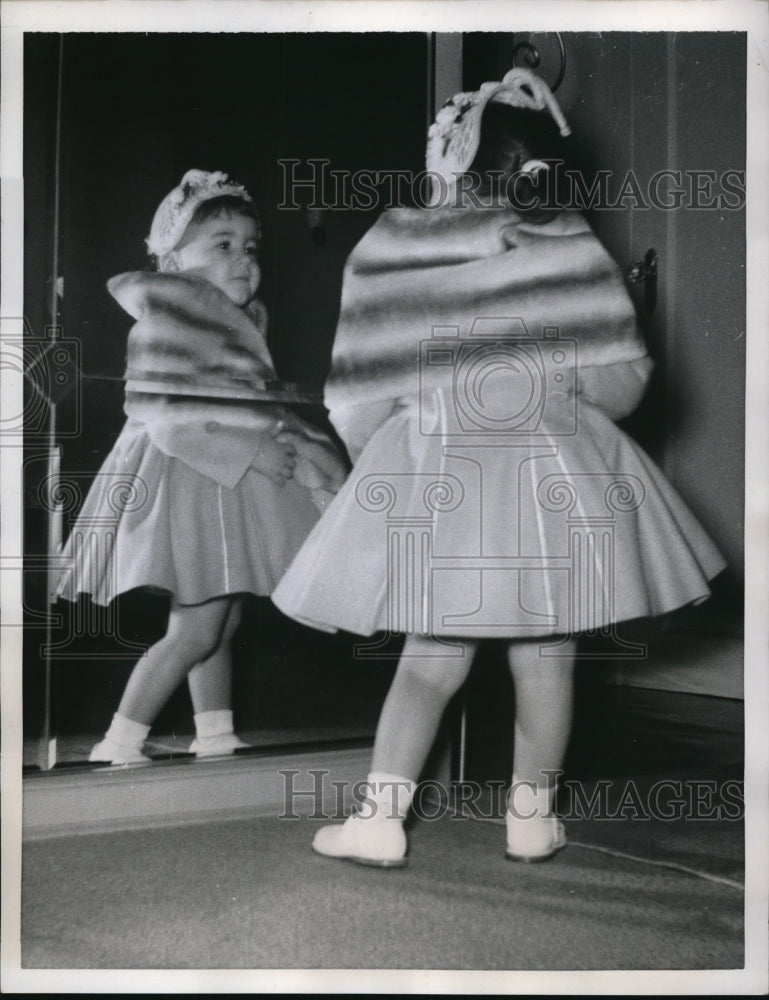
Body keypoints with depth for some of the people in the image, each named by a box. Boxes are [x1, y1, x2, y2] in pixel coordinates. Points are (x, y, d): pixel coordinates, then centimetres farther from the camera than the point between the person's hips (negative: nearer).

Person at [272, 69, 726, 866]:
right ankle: (531, 818, 21)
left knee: (430, 659, 12)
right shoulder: (563, 246, -7)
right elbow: (616, 382, -4)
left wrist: (388, 461, 20)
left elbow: (357, 399, 2)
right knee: (545, 658, 12)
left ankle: (378, 818, 7)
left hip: (428, 480, 2)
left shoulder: (385, 251, -1)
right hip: (547, 478, -2)